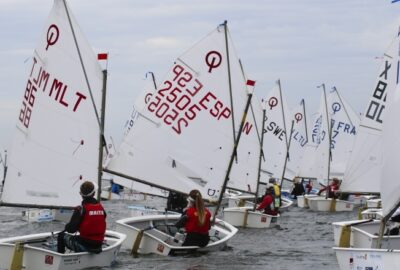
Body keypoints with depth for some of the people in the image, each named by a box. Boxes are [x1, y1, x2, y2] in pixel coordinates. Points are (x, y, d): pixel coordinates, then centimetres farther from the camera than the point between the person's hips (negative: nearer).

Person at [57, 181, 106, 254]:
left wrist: (67, 226, 7)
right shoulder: (101, 208, 3)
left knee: (61, 235, 17)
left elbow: (71, 229, -16)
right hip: (98, 246, 6)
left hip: (84, 246, -6)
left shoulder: (81, 209, -15)